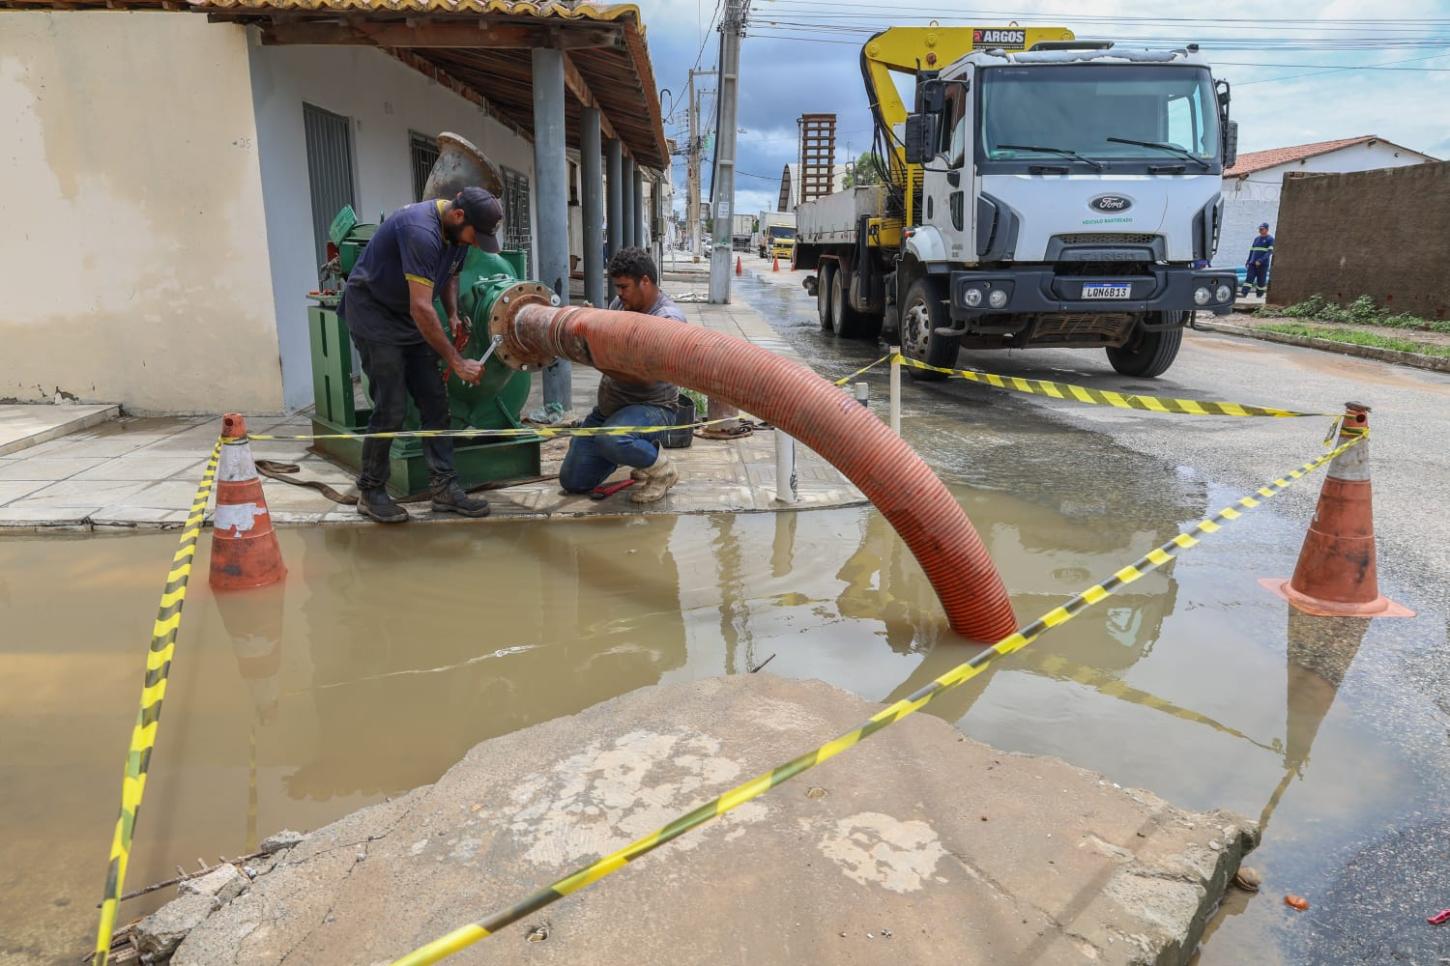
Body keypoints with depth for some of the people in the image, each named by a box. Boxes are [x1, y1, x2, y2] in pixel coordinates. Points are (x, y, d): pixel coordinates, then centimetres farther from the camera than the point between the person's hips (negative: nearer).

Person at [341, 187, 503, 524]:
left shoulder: (457, 230, -2)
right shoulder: (421, 231, -29)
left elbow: (450, 275, 17)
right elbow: (422, 308, -32)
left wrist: (453, 315, -3)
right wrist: (457, 362, -28)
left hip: (409, 318, 8)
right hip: (373, 314, -8)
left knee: (435, 402, 1)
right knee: (391, 408, -10)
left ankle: (443, 487, 4)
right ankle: (370, 492, 5)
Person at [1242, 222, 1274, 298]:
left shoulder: (1270, 239, -2)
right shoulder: (1256, 238, 16)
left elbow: (1270, 252, -13)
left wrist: (1260, 260, -24)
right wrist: (1248, 261, 21)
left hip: (1263, 264, -4)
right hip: (1253, 263, 4)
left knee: (1261, 280, 1)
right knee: (1249, 278, -10)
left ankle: (1259, 294, 14)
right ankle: (1243, 293, -22)